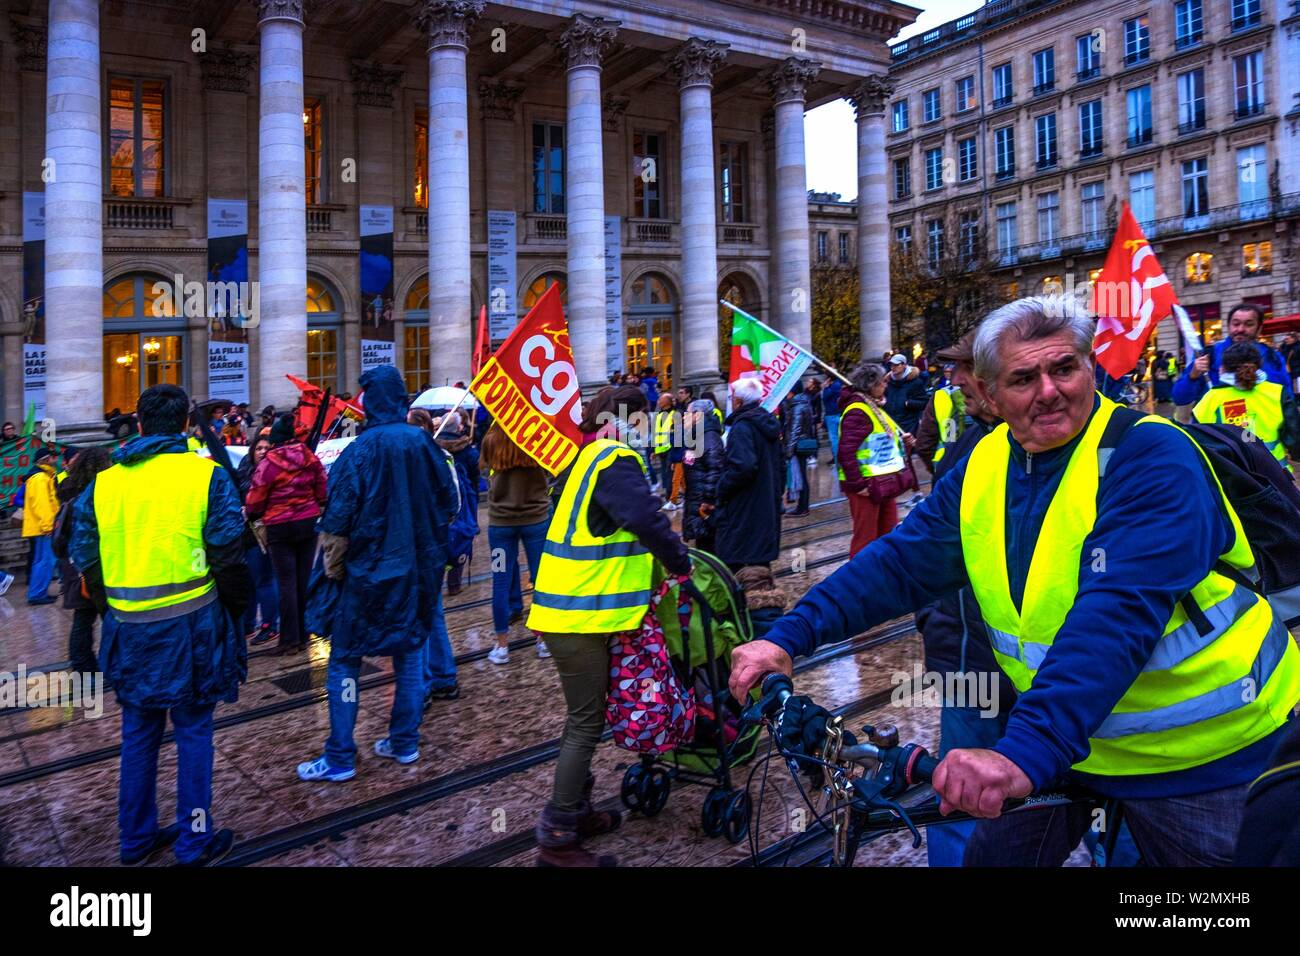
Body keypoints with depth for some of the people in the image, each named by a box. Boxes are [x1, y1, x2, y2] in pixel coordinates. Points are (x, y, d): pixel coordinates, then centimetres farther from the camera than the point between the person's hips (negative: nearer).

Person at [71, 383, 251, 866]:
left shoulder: (101, 483, 4)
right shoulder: (207, 476, -7)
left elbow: (85, 559, 7)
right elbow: (227, 554, -9)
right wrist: (232, 614, 4)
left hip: (129, 627, 4)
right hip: (190, 623, -4)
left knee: (139, 731, 18)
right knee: (193, 730, 9)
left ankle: (137, 837, 31)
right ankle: (195, 839, 17)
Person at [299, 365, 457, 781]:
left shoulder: (360, 451, -15)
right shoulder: (424, 444, -3)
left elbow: (338, 518, -14)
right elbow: (448, 502, 7)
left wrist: (333, 566, -1)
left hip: (368, 571, -4)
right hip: (419, 570, 4)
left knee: (344, 661, 6)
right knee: (410, 653, 16)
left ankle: (340, 758, 9)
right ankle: (404, 742, 22)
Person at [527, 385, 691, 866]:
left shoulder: (585, 458, 16)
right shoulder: (615, 461, -16)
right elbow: (648, 521, -25)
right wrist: (682, 563, -11)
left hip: (567, 607, 10)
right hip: (581, 614, -10)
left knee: (585, 717, 20)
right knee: (587, 723, -1)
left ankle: (575, 812, 32)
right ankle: (557, 838, 7)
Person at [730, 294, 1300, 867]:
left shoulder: (1152, 457, -24)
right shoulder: (985, 467, -4)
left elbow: (1117, 615, -36)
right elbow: (899, 563, -6)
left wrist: (1025, 752, -46)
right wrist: (787, 638, -17)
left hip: (1202, 753, -5)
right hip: (1067, 738, 5)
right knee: (992, 857, 13)